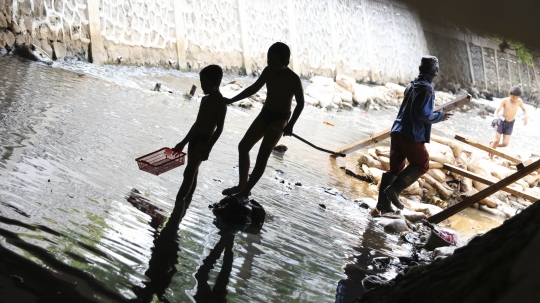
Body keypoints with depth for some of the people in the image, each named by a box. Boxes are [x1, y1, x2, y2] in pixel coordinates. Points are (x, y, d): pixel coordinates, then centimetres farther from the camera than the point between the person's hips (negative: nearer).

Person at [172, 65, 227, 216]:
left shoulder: (220, 103, -12)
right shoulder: (205, 99, 14)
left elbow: (219, 128, -15)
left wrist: (208, 148, -23)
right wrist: (183, 142, 23)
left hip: (205, 140, -8)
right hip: (195, 138, 8)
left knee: (189, 172, -12)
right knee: (192, 173, 13)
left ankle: (179, 202, -8)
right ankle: (184, 203, 21)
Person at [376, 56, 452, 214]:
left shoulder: (411, 85, 15)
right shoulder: (426, 89, -12)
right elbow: (424, 114, -19)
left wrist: (435, 113, 25)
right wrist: (440, 116, -2)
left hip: (397, 131, 8)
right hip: (412, 135, -8)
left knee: (395, 168, 12)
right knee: (422, 164, 7)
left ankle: (383, 201, 9)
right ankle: (394, 190, -5)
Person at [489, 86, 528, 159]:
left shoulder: (519, 101, -8)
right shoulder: (505, 100, -15)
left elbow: (524, 109, 9)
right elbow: (497, 111, -17)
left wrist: (525, 116, -11)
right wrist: (496, 118, -38)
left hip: (510, 124, 3)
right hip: (501, 122, -3)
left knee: (505, 143, -6)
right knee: (497, 140, -6)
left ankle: (492, 144, 25)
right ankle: (490, 157, 14)